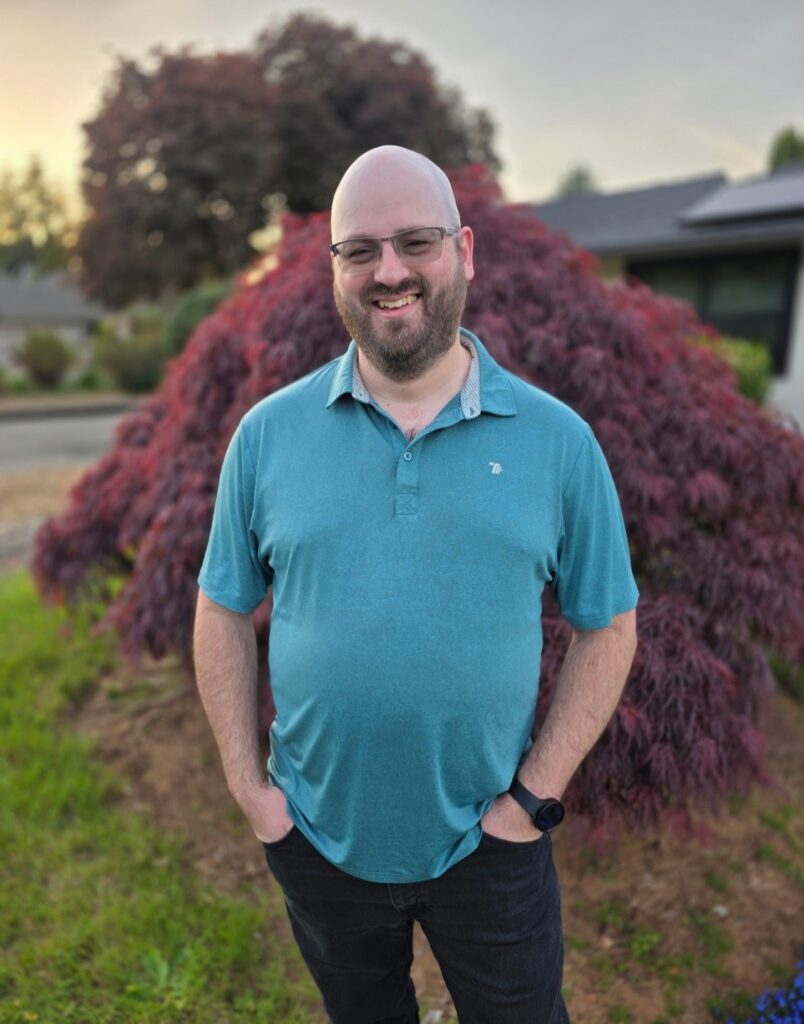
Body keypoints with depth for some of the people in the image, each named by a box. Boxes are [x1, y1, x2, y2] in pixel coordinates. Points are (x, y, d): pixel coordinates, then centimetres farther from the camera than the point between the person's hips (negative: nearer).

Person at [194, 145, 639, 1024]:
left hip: (489, 844, -1)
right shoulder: (268, 433, -8)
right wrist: (247, 784, -4)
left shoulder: (557, 439, -10)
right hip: (316, 838, 2)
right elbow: (224, 612, -2)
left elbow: (606, 628, -4)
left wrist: (537, 794, -8)